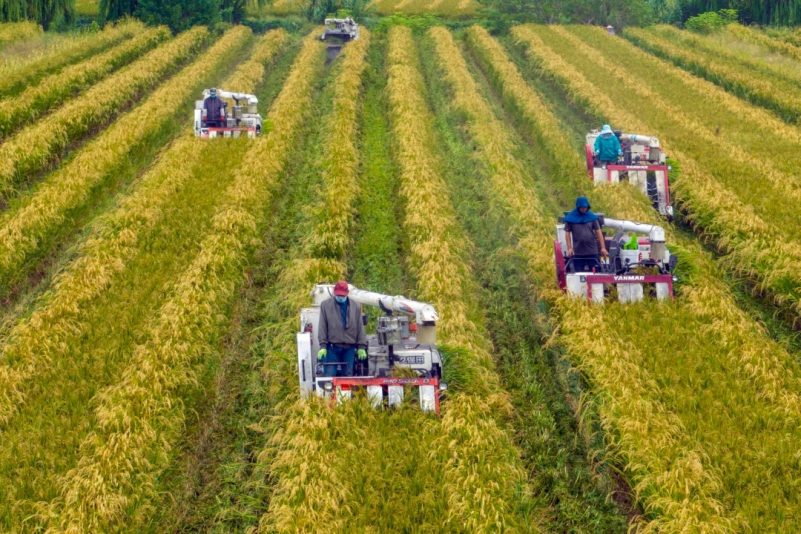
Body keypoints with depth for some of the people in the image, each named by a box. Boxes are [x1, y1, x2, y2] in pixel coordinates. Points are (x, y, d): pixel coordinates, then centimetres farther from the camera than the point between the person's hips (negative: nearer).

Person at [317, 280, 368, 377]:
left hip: (350, 348, 2)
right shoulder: (326, 305, 3)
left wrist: (362, 347, 4)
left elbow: (360, 327, 9)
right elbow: (322, 326, 1)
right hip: (332, 347, -2)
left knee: (348, 375, 4)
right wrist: (323, 345, -6)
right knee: (330, 374, -5)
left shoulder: (356, 306, 8)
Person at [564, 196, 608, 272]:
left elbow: (598, 232, 4)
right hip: (578, 253, -1)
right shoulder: (570, 218, 0)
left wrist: (603, 248, -3)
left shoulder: (592, 217, 3)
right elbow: (567, 233, 2)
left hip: (592, 252, 1)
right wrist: (569, 248, -8)